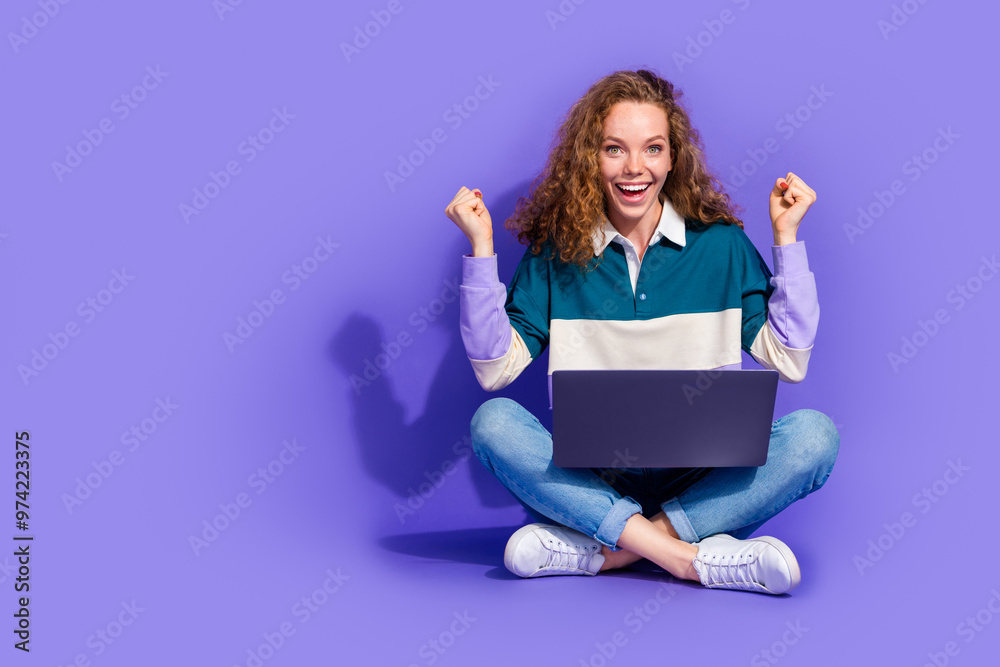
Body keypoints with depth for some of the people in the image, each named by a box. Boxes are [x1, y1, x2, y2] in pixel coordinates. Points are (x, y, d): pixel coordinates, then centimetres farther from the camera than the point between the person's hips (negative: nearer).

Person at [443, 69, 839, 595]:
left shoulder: (721, 244, 4)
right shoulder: (556, 251, 3)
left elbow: (789, 359, -2)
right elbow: (496, 368, -5)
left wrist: (787, 237, -4)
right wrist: (481, 248, -9)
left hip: (701, 482, 1)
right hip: (589, 480, 0)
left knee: (814, 434, -24)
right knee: (494, 421, -26)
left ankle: (597, 550, -26)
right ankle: (686, 556, -30)